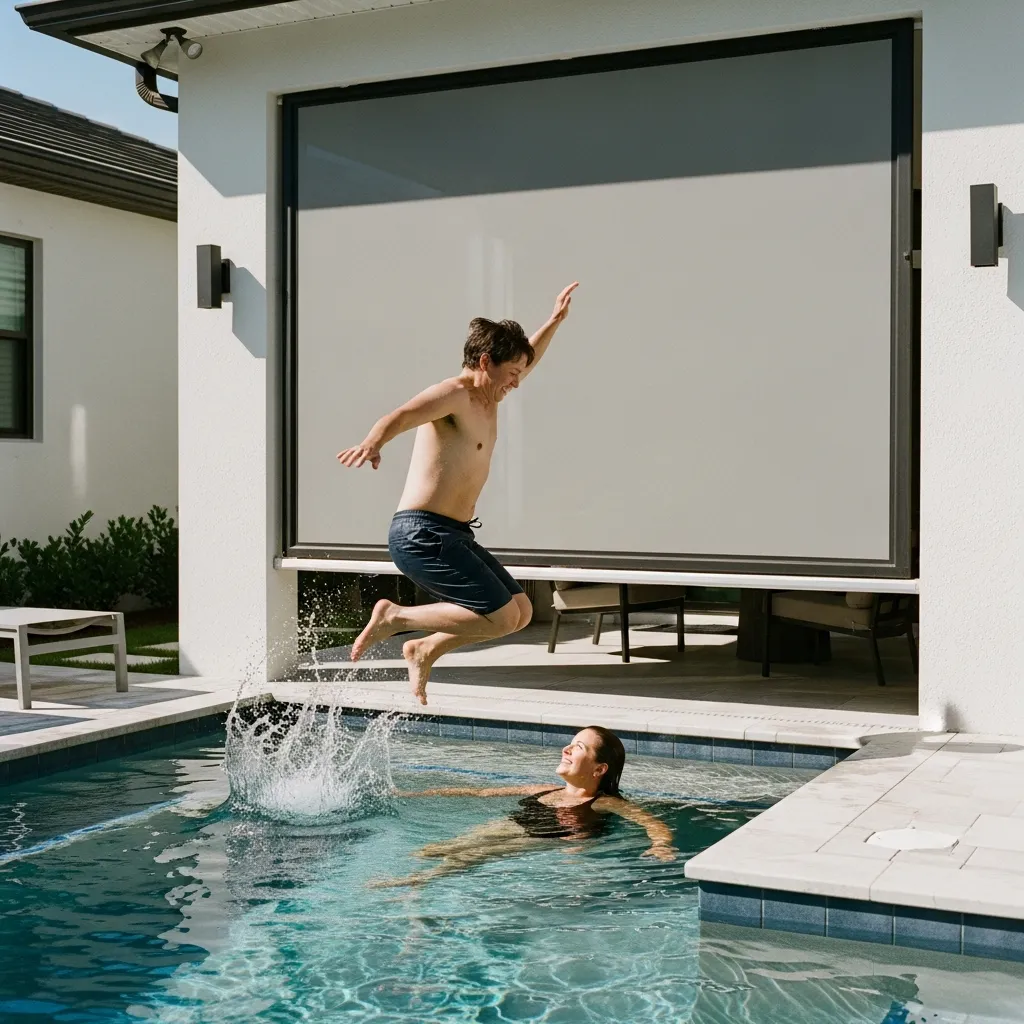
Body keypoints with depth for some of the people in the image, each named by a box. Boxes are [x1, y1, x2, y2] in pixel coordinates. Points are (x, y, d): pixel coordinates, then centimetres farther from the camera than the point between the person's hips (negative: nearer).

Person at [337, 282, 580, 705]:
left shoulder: (487, 399, 17)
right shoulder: (452, 394, -12)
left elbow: (525, 361, 38)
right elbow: (401, 416, -31)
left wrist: (555, 321, 39)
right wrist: (372, 443, -51)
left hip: (453, 535, 10)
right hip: (421, 532, -10)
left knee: (520, 609, 11)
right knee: (501, 616, -15)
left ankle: (425, 649, 21)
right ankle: (395, 616, -4)